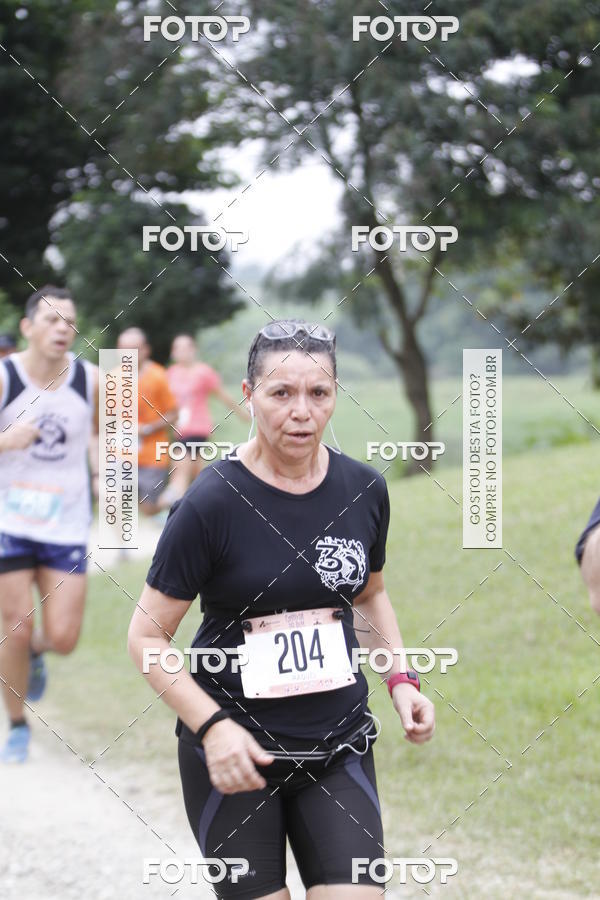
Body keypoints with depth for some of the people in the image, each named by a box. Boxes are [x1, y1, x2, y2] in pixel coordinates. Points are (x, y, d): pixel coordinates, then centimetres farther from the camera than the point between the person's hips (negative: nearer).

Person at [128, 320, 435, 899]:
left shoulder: (364, 490, 1)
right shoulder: (212, 502, -14)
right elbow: (147, 636, -9)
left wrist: (400, 679, 5)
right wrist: (212, 726, -19)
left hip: (339, 746, 4)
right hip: (232, 748, -3)